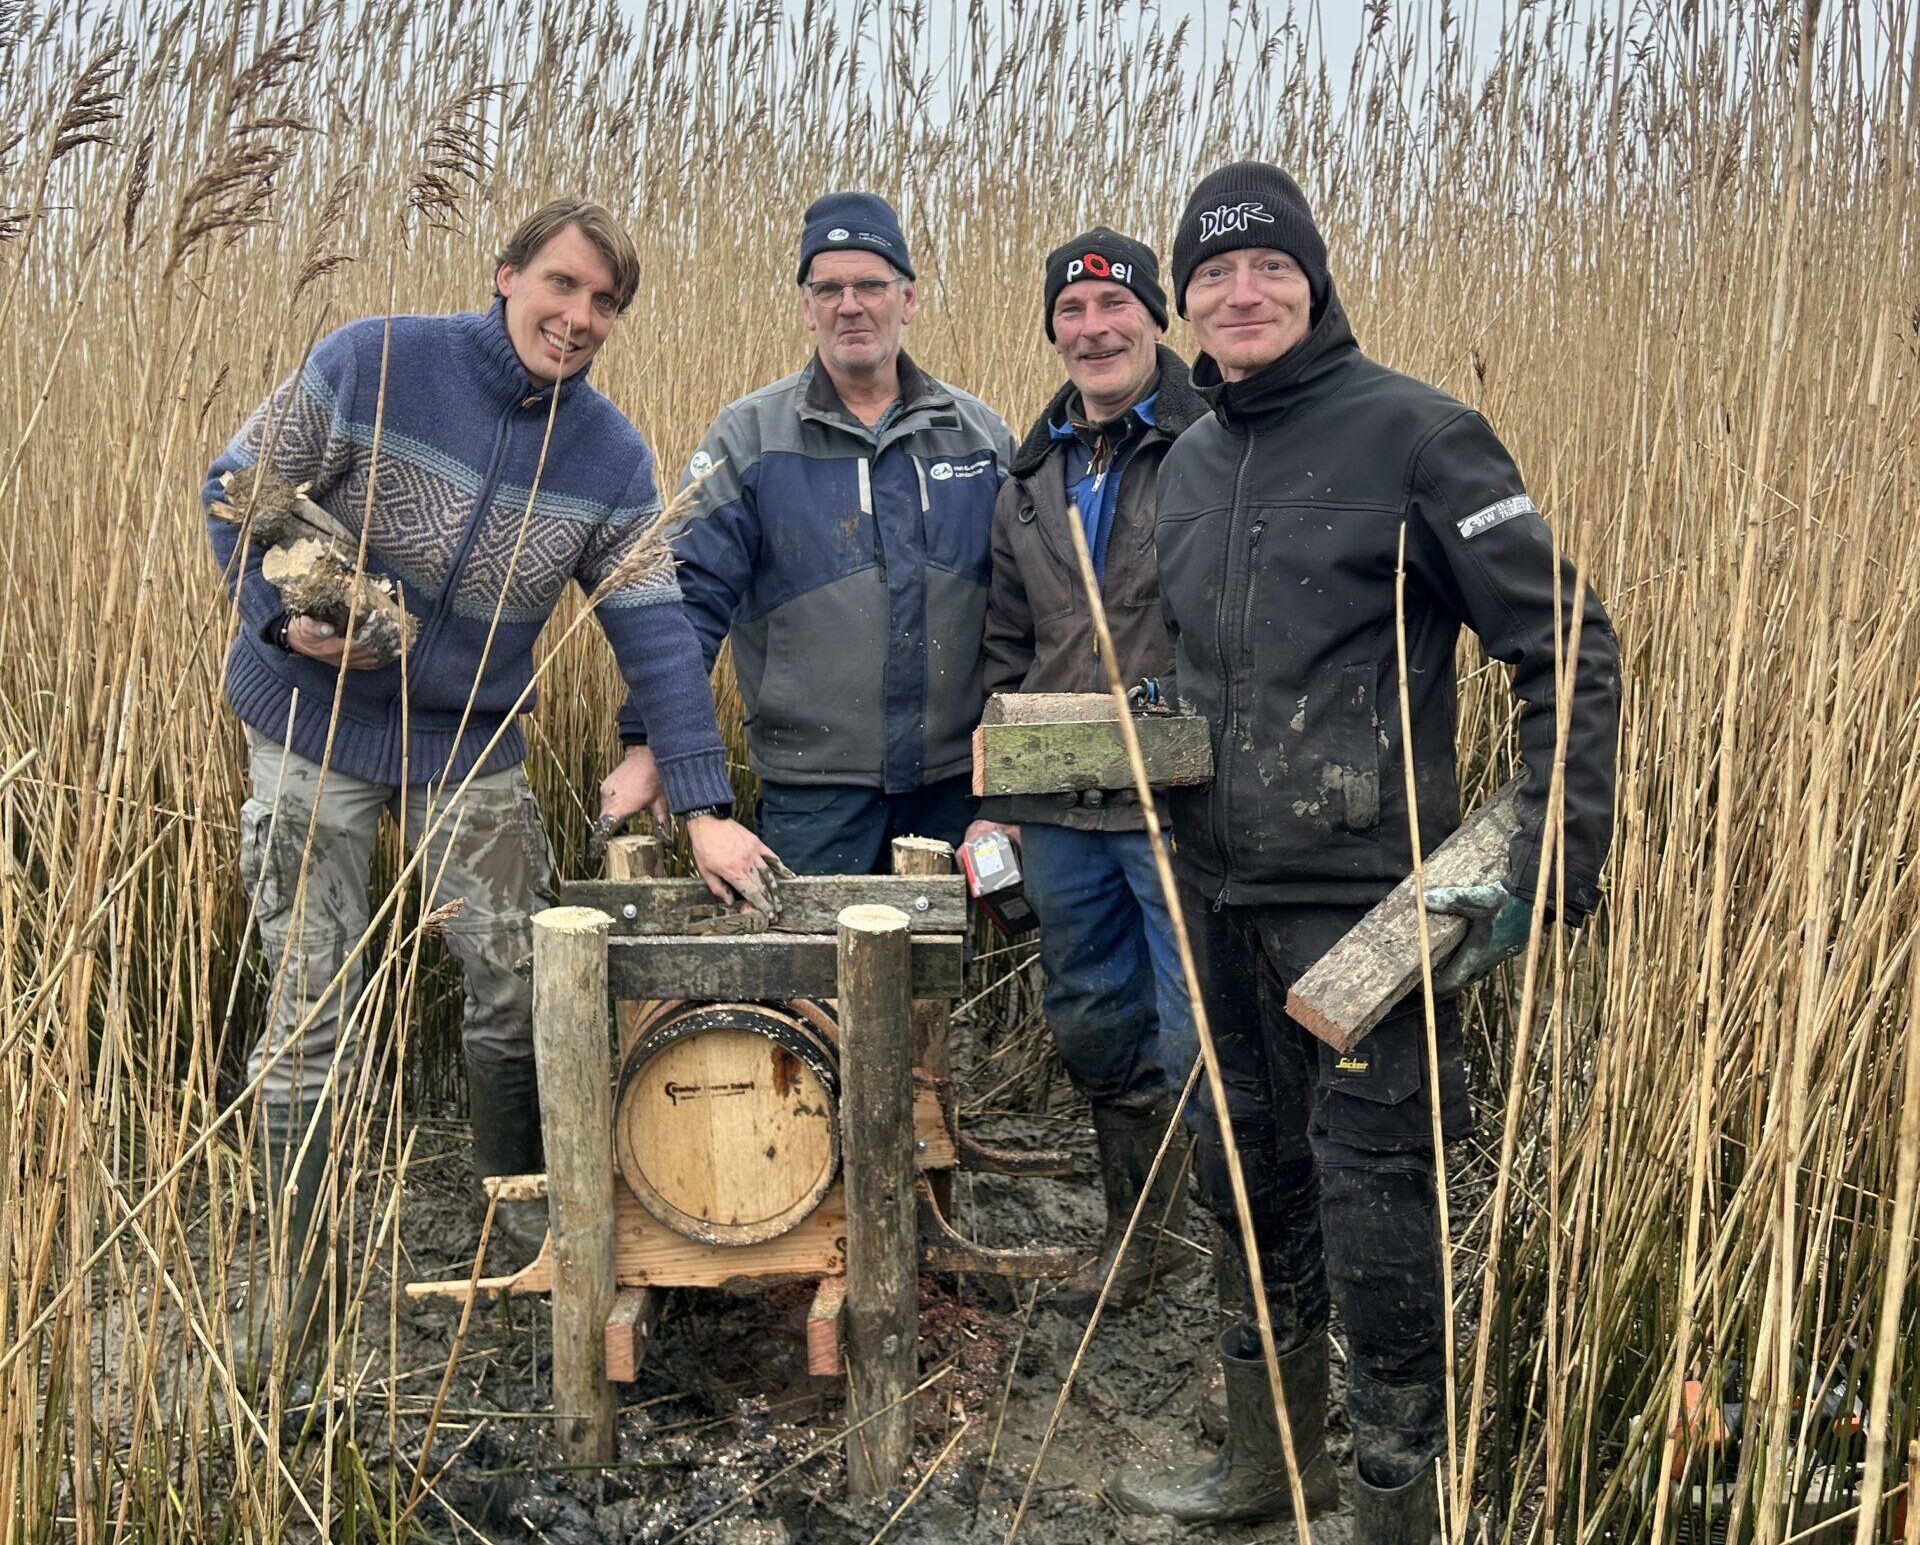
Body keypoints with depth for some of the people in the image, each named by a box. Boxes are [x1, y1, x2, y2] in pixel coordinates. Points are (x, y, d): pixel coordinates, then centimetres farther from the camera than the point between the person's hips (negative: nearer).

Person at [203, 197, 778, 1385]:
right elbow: (236, 489, -6)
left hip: (471, 750, 3)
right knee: (309, 1012, 3)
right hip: (313, 732, -2)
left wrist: (703, 805, -17)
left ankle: (523, 1206, 30)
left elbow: (656, 630, -10)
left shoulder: (612, 457, -6)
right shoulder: (374, 364, -14)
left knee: (518, 986, 4)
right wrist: (284, 614, -23)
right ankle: (299, 1275, 19)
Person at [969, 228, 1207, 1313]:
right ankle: (1139, 1232, 35)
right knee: (1095, 1030, 17)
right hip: (1060, 812, 7)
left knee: (1197, 1041, -2)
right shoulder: (1031, 479, 14)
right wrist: (995, 800, 13)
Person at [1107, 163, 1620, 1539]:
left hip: (1365, 899, -7)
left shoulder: (1416, 434, -9)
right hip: (1222, 894, 7)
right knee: (1252, 1183, 18)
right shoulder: (1190, 465, 12)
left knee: (1375, 1211, -1)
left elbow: (1569, 651, -10)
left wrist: (1552, 863, -16)